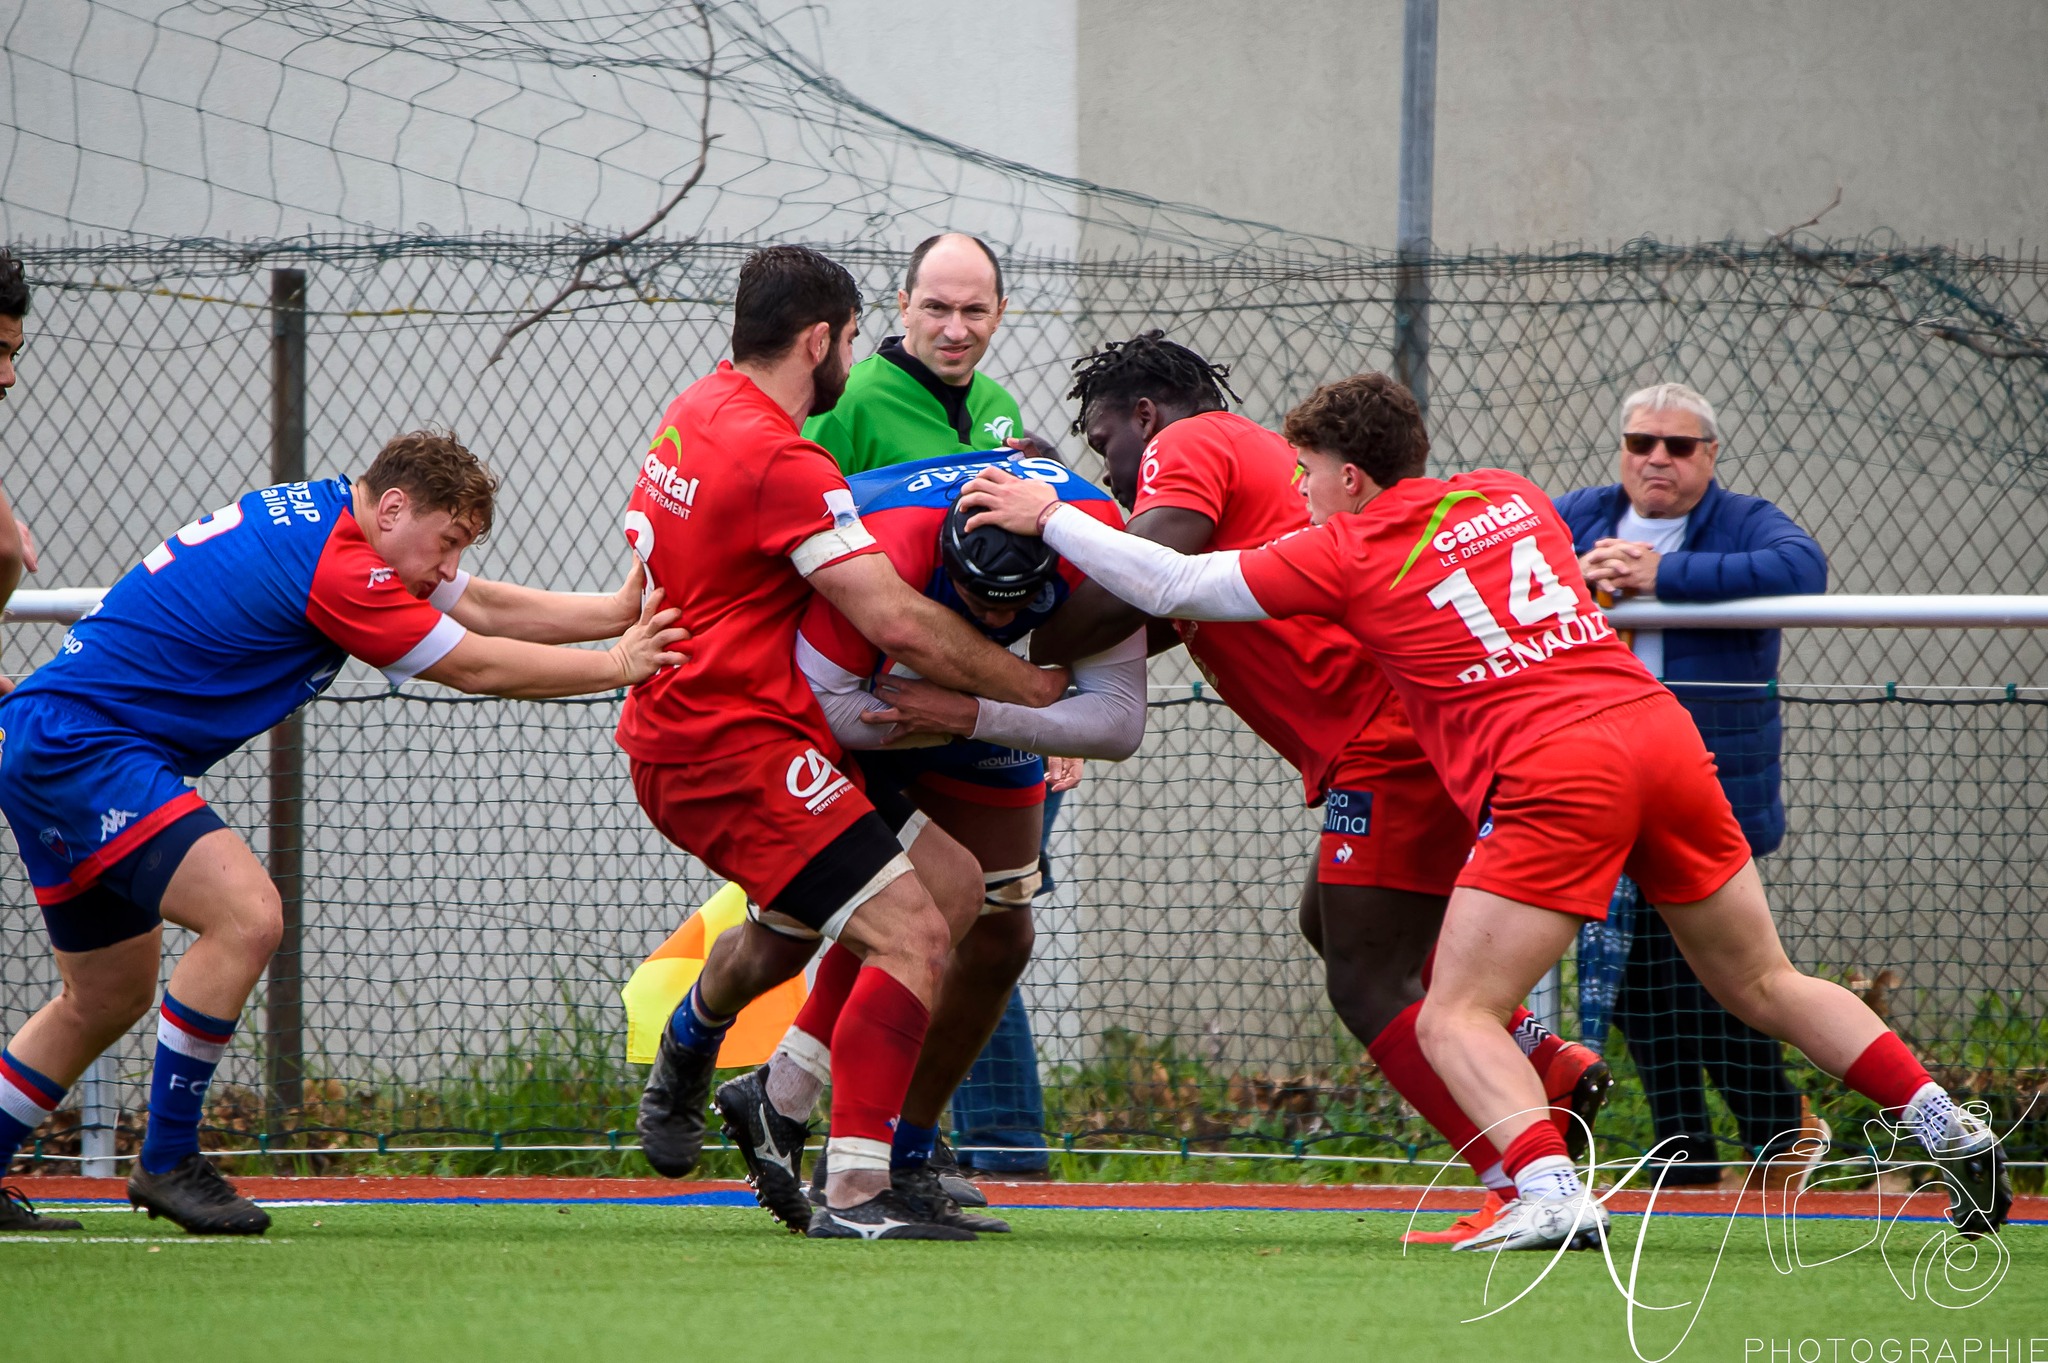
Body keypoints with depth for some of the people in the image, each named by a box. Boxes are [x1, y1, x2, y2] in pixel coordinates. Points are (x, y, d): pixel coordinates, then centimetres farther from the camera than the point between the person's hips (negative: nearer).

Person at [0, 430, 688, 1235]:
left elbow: (483, 607, 16)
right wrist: (617, 664, -3)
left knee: (110, 1000, 18)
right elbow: (475, 667, -13)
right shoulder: (337, 569, -21)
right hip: (78, 742, -11)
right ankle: (166, 1162, -14)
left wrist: (619, 612, 7)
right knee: (245, 916, -22)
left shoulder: (325, 517, 10)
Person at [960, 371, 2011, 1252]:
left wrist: (1045, 517, 19)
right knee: (1763, 987, 18)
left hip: (1555, 775, -6)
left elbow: (1174, 587, 8)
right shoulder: (1512, 496, 20)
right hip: (1659, 728, 6)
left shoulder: (1346, 553, 4)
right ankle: (1947, 1127, 10)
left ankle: (1550, 1191, -26)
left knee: (1455, 1021, -3)